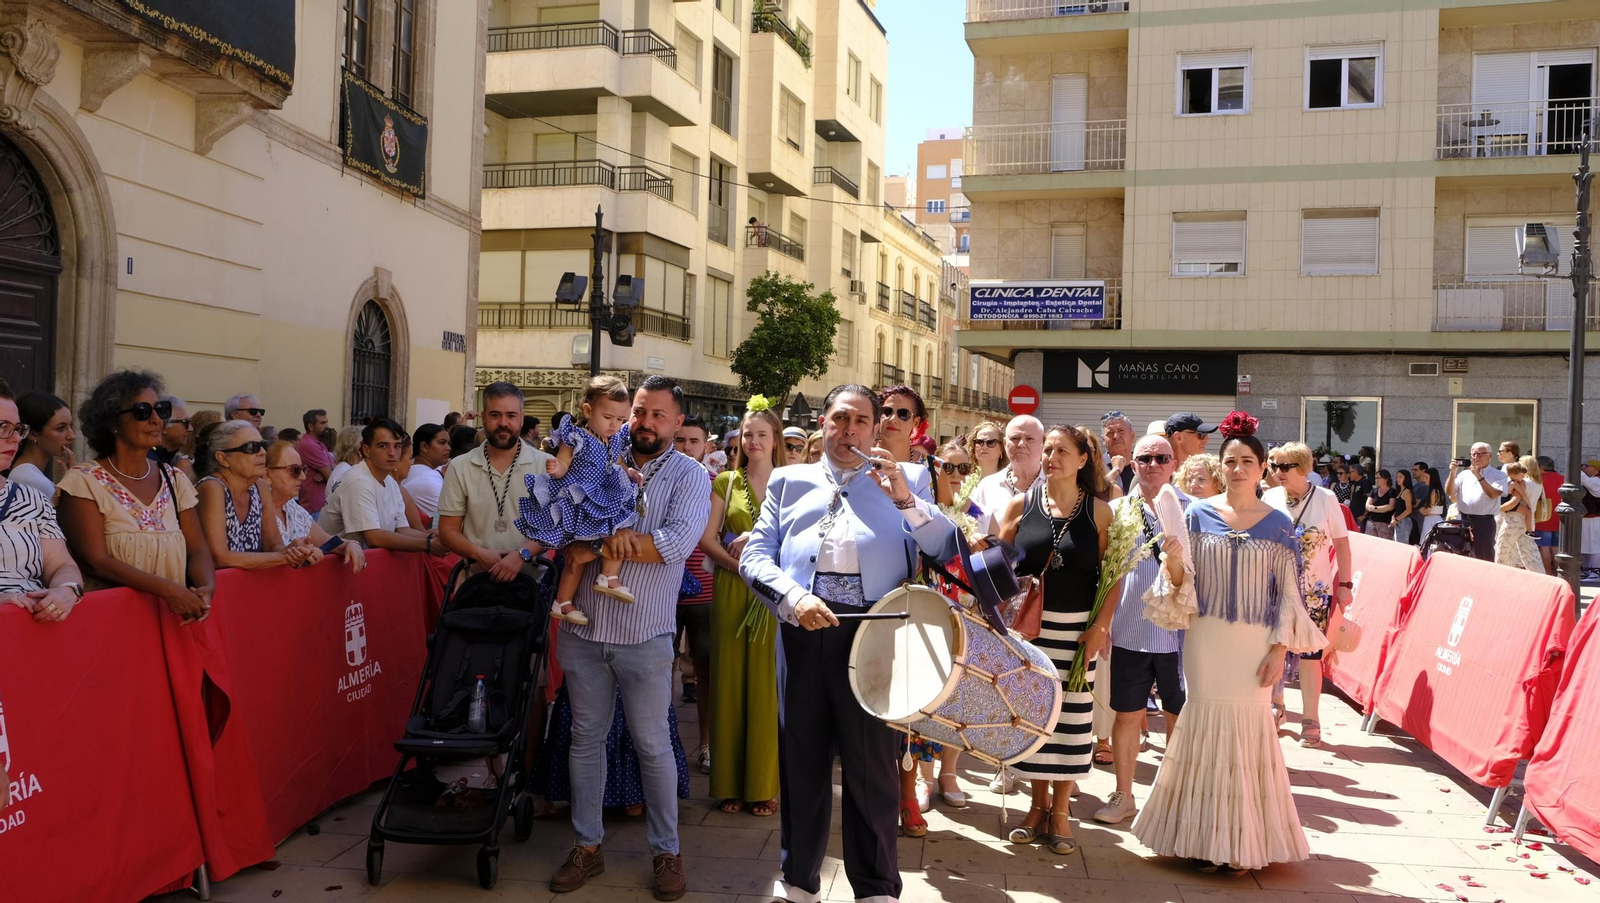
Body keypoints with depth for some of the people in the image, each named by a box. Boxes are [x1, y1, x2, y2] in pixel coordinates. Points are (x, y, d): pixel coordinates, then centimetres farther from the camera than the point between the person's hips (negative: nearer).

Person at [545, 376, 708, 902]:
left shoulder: (689, 476, -2)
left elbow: (677, 543, -18)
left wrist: (597, 540, -15)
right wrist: (609, 532, -18)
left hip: (644, 637, -3)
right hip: (584, 628, 3)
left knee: (653, 746, 5)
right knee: (586, 737, 12)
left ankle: (666, 851, 20)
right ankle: (587, 846, 27)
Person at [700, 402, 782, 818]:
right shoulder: (725, 483, 10)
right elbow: (707, 538, 3)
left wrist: (757, 538, -17)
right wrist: (737, 564, -12)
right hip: (731, 591, 1)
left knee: (768, 684, 0)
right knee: (730, 681, 3)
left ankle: (764, 784, 10)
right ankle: (730, 783, 13)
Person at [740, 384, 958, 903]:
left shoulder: (903, 481, 10)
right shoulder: (789, 481, 14)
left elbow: (946, 550, -1)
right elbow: (754, 555, 5)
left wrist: (904, 499, -13)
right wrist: (793, 597, -12)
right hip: (802, 627, 2)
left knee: (872, 763, 3)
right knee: (801, 758, 13)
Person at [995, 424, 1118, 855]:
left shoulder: (1099, 511, 1)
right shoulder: (1021, 504, 4)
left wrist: (1100, 627, -9)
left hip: (1078, 629, -1)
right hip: (1028, 627, 1)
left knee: (1072, 715, 3)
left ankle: (1060, 811, 17)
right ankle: (1038, 805, 21)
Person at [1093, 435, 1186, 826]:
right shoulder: (1117, 510, 4)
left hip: (1180, 632, -1)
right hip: (1130, 632, 1)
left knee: (1180, 719, 9)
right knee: (1126, 716, 9)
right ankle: (1123, 796, 24)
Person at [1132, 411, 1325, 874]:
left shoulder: (1278, 524, 2)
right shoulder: (1198, 515, 1)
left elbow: (1288, 593, 3)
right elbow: (1182, 584, 1)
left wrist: (1279, 649, -4)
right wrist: (1174, 561, -20)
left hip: (1254, 645, 0)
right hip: (1206, 641, 0)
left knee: (1249, 732, 5)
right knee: (1205, 730, 3)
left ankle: (1243, 843, 20)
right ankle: (1205, 839, 17)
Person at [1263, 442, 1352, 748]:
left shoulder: (1326, 499, -6)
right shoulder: (1270, 498, 0)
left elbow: (1341, 542, -1)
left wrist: (1345, 584, -4)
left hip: (1314, 591, -2)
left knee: (1310, 656, 0)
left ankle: (1311, 722, 10)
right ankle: (1275, 706, 27)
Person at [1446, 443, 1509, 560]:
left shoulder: (1498, 475, 2)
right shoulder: (1464, 474, 15)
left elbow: (1493, 494, -13)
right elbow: (1449, 492, 7)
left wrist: (1478, 476, -13)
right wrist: (1453, 473, -4)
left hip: (1484, 522, -4)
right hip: (1463, 520, 4)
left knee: (1484, 560, -1)